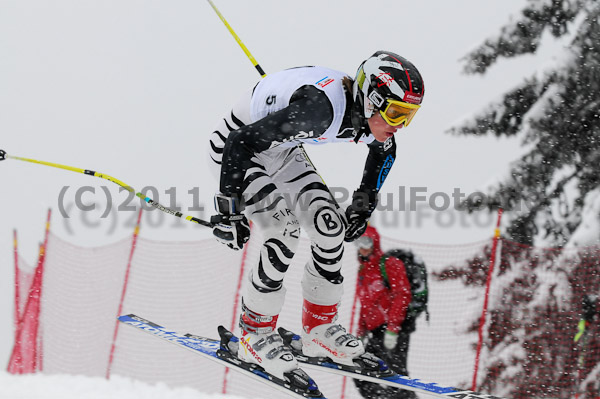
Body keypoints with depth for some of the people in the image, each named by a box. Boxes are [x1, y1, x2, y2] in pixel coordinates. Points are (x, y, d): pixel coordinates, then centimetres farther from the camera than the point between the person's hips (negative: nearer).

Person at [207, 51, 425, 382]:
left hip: (282, 150, 8)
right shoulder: (321, 108, -40)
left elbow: (384, 148, 12)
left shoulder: (367, 117, -15)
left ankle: (319, 327, 11)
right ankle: (255, 331, -6)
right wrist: (230, 210, -31)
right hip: (235, 146, -8)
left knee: (329, 224, -3)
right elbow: (242, 143, -36)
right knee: (284, 231, -21)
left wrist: (365, 203, 9)